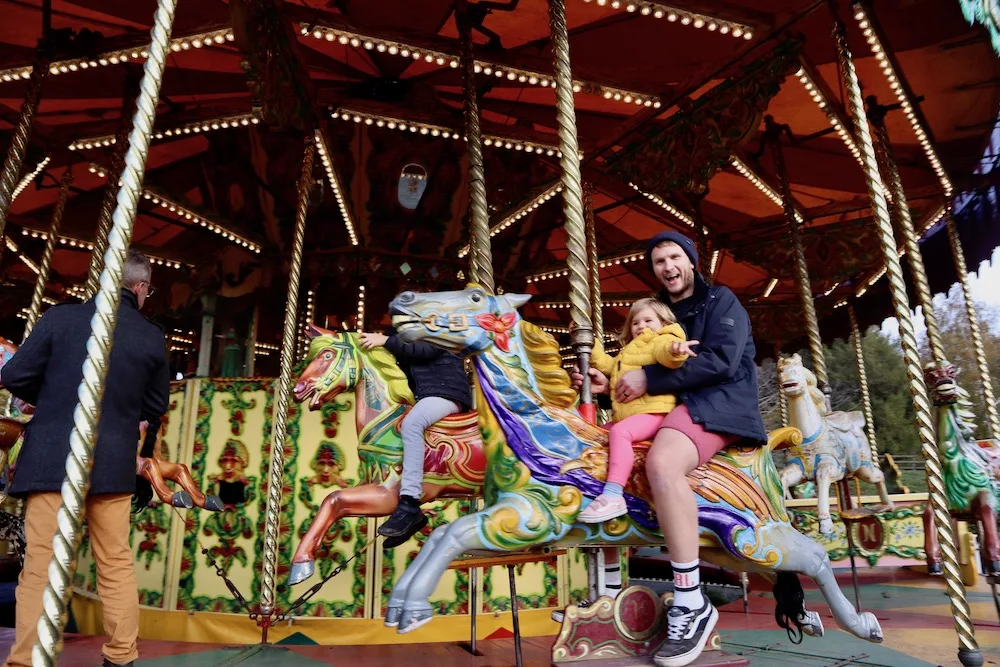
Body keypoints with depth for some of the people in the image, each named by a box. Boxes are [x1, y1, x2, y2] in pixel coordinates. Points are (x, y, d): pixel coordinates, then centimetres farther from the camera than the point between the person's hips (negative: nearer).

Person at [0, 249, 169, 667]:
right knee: (117, 565, 12)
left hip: (52, 458, -1)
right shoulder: (153, 338, 0)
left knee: (40, 568, 6)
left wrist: (48, 401, 16)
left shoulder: (61, 317, -5)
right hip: (114, 463, 2)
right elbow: (155, 409, 7)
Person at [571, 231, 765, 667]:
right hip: (674, 408, 8)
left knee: (661, 464, -38)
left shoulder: (721, 301, 2)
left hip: (717, 404, -8)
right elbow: (651, 378, 20)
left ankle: (692, 602, -30)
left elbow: (721, 361, -15)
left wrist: (650, 379, -17)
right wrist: (611, 386, -1)